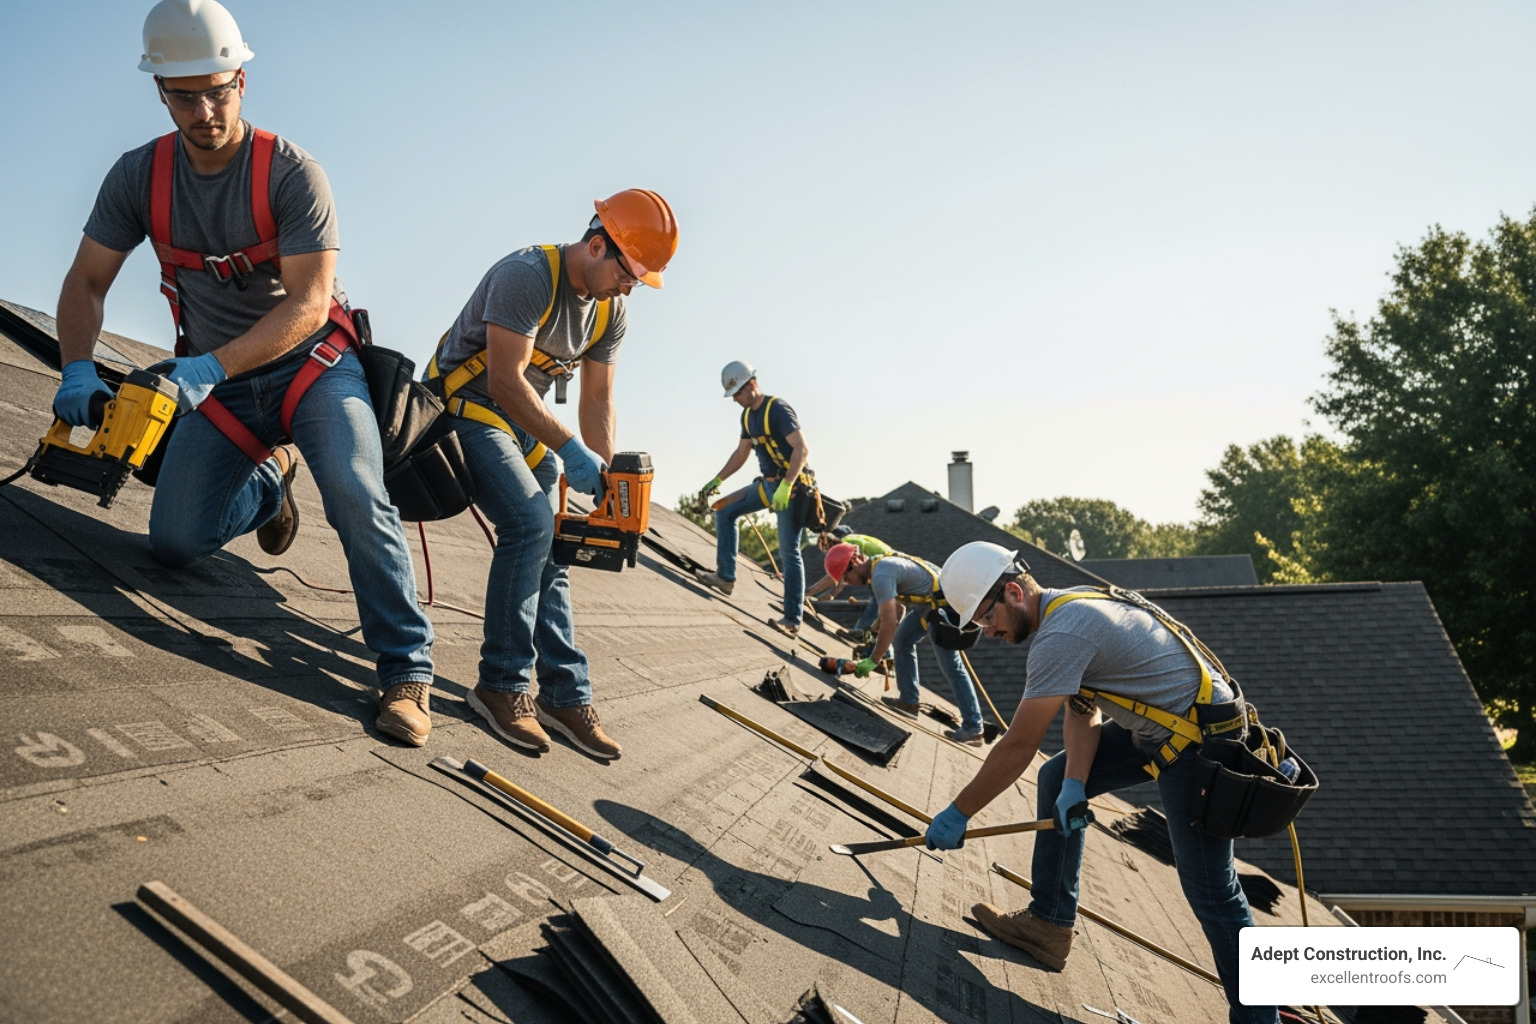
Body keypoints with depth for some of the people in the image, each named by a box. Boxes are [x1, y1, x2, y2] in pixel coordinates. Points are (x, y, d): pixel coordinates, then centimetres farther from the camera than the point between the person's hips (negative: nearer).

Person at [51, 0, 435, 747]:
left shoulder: (292, 173, -15)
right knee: (176, 542, -7)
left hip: (311, 364, -4)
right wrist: (78, 369, -16)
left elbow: (309, 305, -22)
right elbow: (86, 280, 2)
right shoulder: (139, 176, -2)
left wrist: (212, 366, -32)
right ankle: (269, 477, 25)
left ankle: (406, 671, -18)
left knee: (356, 497, -28)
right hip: (216, 384, 4)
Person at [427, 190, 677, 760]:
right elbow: (505, 380, -28)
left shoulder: (612, 311, 1)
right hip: (470, 408, -8)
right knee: (531, 524, -24)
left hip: (529, 424, 8)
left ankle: (565, 695, 5)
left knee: (546, 546, 2)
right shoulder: (528, 276, -23)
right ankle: (503, 686, -14)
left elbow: (597, 399, 5)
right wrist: (570, 451, -31)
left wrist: (608, 477, -6)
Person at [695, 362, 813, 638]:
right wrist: (717, 480, 17)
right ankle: (726, 577, 8)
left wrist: (786, 486, -32)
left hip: (792, 485, -9)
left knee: (789, 552, -10)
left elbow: (802, 448, -24)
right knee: (724, 511, 6)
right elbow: (741, 453, 23)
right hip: (768, 484, 9)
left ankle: (793, 620, -8)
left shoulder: (778, 409, -17)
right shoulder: (748, 415, 11)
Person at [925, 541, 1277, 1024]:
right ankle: (1048, 924, 16)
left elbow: (1017, 747, -22)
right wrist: (1075, 785, -10)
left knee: (1209, 889, -4)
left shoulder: (1062, 634, -25)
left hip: (1202, 740, -10)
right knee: (1055, 777, 10)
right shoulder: (1068, 604, 5)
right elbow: (1082, 713, 5)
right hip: (1155, 728, 10)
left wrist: (958, 813, -12)